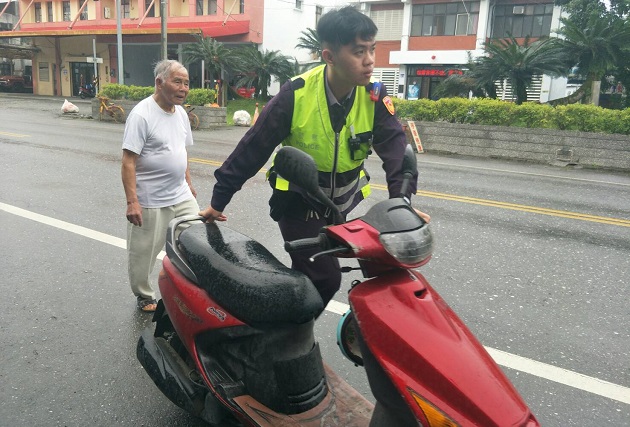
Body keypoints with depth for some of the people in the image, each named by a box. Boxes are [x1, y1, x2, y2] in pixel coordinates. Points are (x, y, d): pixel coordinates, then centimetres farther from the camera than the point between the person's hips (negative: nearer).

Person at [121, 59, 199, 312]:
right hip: (150, 202, -7)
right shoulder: (142, 114, -16)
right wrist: (132, 201, -23)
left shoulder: (180, 113, 8)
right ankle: (144, 296, 29)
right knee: (144, 253, 8)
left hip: (181, 196, 7)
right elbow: (128, 160, -19)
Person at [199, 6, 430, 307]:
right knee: (325, 279, -11)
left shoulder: (373, 95, -13)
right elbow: (252, 149, -17)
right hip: (299, 204, -4)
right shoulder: (295, 95, -23)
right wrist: (219, 200, -12)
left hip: (339, 204, 5)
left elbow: (395, 146, -21)